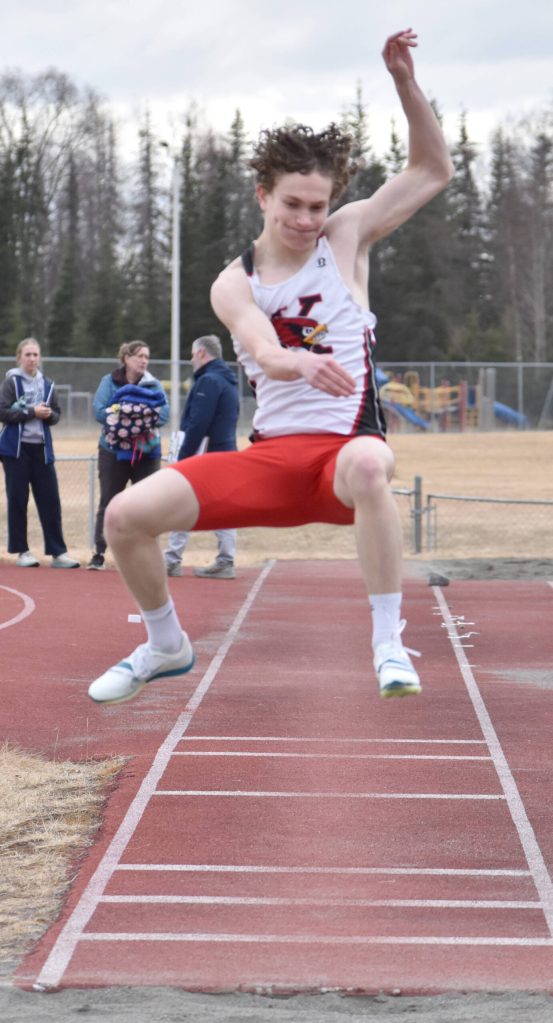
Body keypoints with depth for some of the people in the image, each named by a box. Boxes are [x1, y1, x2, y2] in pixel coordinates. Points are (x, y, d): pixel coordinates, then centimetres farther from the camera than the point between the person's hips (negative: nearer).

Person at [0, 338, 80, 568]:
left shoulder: (47, 385, 11)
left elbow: (56, 415, 14)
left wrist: (49, 414, -9)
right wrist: (32, 412, -16)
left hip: (41, 448, 4)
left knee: (50, 500, 0)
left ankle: (58, 552, 2)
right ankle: (22, 551, 7)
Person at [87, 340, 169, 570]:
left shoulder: (153, 385, 5)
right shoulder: (110, 382, 0)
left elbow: (164, 413, -9)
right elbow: (99, 411, -11)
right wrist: (122, 413, -20)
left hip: (147, 452, 2)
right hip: (114, 450, -2)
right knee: (108, 503, 2)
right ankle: (99, 553, 7)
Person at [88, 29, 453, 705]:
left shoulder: (347, 237, 4)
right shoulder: (233, 286, 1)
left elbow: (434, 170, 5)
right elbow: (265, 353, -20)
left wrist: (404, 81, -7)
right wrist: (305, 364, -44)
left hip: (343, 446, -2)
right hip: (271, 455, 2)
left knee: (368, 464, -43)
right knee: (127, 515, -12)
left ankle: (389, 645, -34)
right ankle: (165, 646, 16)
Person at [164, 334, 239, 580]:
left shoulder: (209, 381, -13)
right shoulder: (229, 382, 17)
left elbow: (197, 424, -19)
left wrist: (183, 456, -17)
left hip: (206, 453, -9)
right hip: (226, 451, 9)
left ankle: (171, 560, -3)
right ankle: (225, 562, 5)